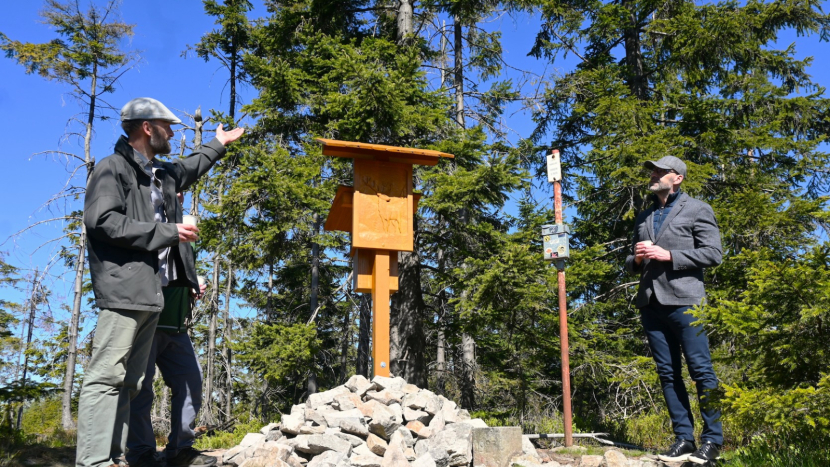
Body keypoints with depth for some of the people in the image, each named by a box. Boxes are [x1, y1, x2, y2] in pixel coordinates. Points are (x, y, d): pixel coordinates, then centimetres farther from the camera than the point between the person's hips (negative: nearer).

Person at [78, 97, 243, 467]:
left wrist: (218, 145, 58)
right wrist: (167, 232, -13)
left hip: (152, 292, 9)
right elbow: (102, 220, -15)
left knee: (129, 381, 6)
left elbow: (189, 169, 46)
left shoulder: (162, 174, 24)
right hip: (123, 288, -9)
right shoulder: (113, 168, -2)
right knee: (107, 376, -12)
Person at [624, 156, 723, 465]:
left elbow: (713, 254, -5)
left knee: (700, 369, -4)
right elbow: (632, 264, 25)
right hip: (650, 302, 6)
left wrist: (668, 255, -11)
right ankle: (683, 439, 11)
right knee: (667, 373, 5)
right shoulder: (643, 217, 21)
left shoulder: (697, 210, 6)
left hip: (683, 300, -5)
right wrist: (636, 259, 1)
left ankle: (712, 440, 5)